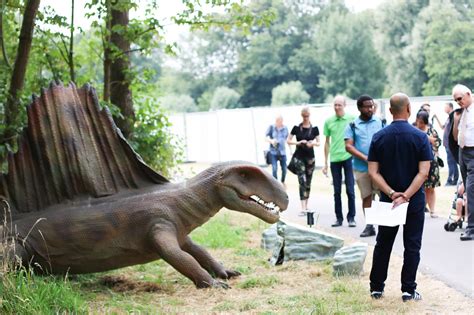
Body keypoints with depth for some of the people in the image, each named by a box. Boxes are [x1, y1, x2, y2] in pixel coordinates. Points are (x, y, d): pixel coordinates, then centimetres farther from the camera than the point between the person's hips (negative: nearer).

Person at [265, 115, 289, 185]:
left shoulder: (285, 128, 2)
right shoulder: (271, 127, -4)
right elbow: (266, 137, -6)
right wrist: (271, 141, -28)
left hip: (282, 152, 2)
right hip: (273, 152, -2)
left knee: (284, 169, 7)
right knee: (274, 169, -12)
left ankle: (282, 182, 32)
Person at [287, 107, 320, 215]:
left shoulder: (314, 128, 2)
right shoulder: (296, 128, 0)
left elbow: (318, 143, 5)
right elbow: (288, 141, 3)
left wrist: (313, 143, -16)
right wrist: (298, 143, -13)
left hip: (310, 157, 2)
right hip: (299, 157, -2)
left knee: (308, 182, 9)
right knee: (302, 181, -12)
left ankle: (306, 205, 24)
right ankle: (303, 208, -18)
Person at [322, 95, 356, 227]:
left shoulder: (352, 119, 0)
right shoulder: (329, 121, 7)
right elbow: (327, 142, 13)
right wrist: (325, 163, 12)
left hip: (348, 157, -2)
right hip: (334, 159, 2)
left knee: (350, 190, -1)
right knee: (337, 191, 7)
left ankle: (351, 218, 6)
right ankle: (339, 218, 14)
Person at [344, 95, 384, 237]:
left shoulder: (380, 122, 5)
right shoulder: (353, 125, 4)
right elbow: (348, 146, -3)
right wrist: (365, 158, -14)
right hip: (361, 167, 1)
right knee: (366, 196, 8)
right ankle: (369, 226, 15)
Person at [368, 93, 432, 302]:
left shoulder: (379, 137, -3)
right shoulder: (420, 137, -10)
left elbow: (373, 172, -8)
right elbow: (423, 173, -17)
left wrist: (391, 193, -13)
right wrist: (405, 196, -18)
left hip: (387, 201, 2)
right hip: (415, 202, -2)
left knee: (383, 244, 14)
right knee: (412, 246, 7)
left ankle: (376, 288, 17)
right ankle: (408, 290, 6)